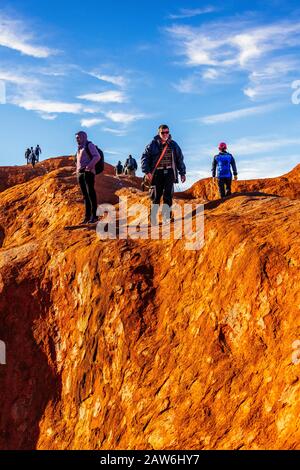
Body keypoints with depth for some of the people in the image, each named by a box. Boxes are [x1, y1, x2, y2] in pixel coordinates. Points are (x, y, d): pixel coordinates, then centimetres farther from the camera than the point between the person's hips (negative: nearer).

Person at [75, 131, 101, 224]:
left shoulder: (89, 145, 1)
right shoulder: (79, 148, 25)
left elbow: (97, 156, -12)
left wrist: (89, 166, -24)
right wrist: (77, 169, 17)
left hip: (88, 172, -8)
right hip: (80, 173, 8)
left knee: (91, 194, -12)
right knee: (85, 195, 4)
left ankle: (94, 216, -14)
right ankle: (87, 216, 3)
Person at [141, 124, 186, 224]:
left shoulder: (173, 145, 11)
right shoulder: (153, 144, 2)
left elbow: (180, 159, 17)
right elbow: (145, 157, -1)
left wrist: (182, 173, 14)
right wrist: (147, 171, -13)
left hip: (170, 172, 2)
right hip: (157, 173, -2)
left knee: (168, 195, -4)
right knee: (156, 195, 0)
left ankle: (165, 217, -1)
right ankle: (153, 218, 7)